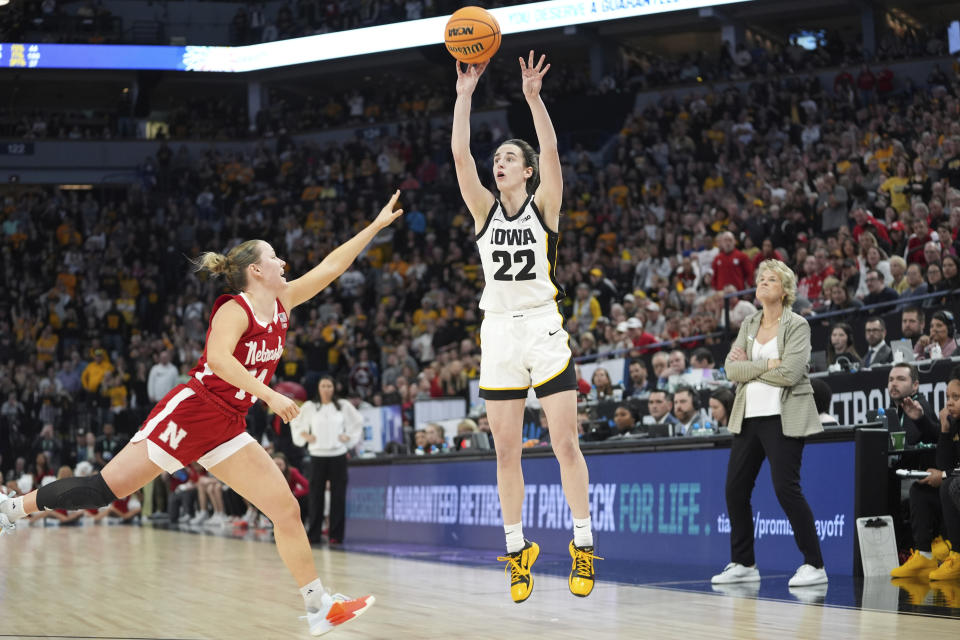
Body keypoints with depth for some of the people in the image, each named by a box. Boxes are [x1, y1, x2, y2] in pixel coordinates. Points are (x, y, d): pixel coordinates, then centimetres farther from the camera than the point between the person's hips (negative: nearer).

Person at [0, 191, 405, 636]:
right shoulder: (234, 310, -10)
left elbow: (330, 267, 15)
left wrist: (377, 226, 14)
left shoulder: (280, 305, 11)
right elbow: (218, 357, -27)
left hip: (226, 428, 7)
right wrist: (269, 394, -30)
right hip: (190, 410, -7)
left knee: (286, 509, -1)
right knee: (105, 488, -6)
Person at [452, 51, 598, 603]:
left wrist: (534, 98, -22)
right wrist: (465, 95, -8)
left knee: (566, 444, -4)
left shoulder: (544, 205, 3)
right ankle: (517, 551, 13)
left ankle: (584, 546, 5)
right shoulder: (486, 209, 9)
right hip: (499, 332, 3)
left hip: (544, 330, -3)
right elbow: (459, 154, -3)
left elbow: (552, 153, -14)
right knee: (507, 451, 4)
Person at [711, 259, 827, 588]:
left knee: (786, 488, -12)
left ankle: (814, 565, -4)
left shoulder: (797, 326, -3)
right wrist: (768, 364, -11)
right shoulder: (748, 325, 14)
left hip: (783, 418, -6)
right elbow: (731, 368, 1)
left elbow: (790, 373, -16)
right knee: (735, 488, 3)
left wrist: (749, 368, -7)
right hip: (748, 416, 6)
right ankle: (743, 564, 16)